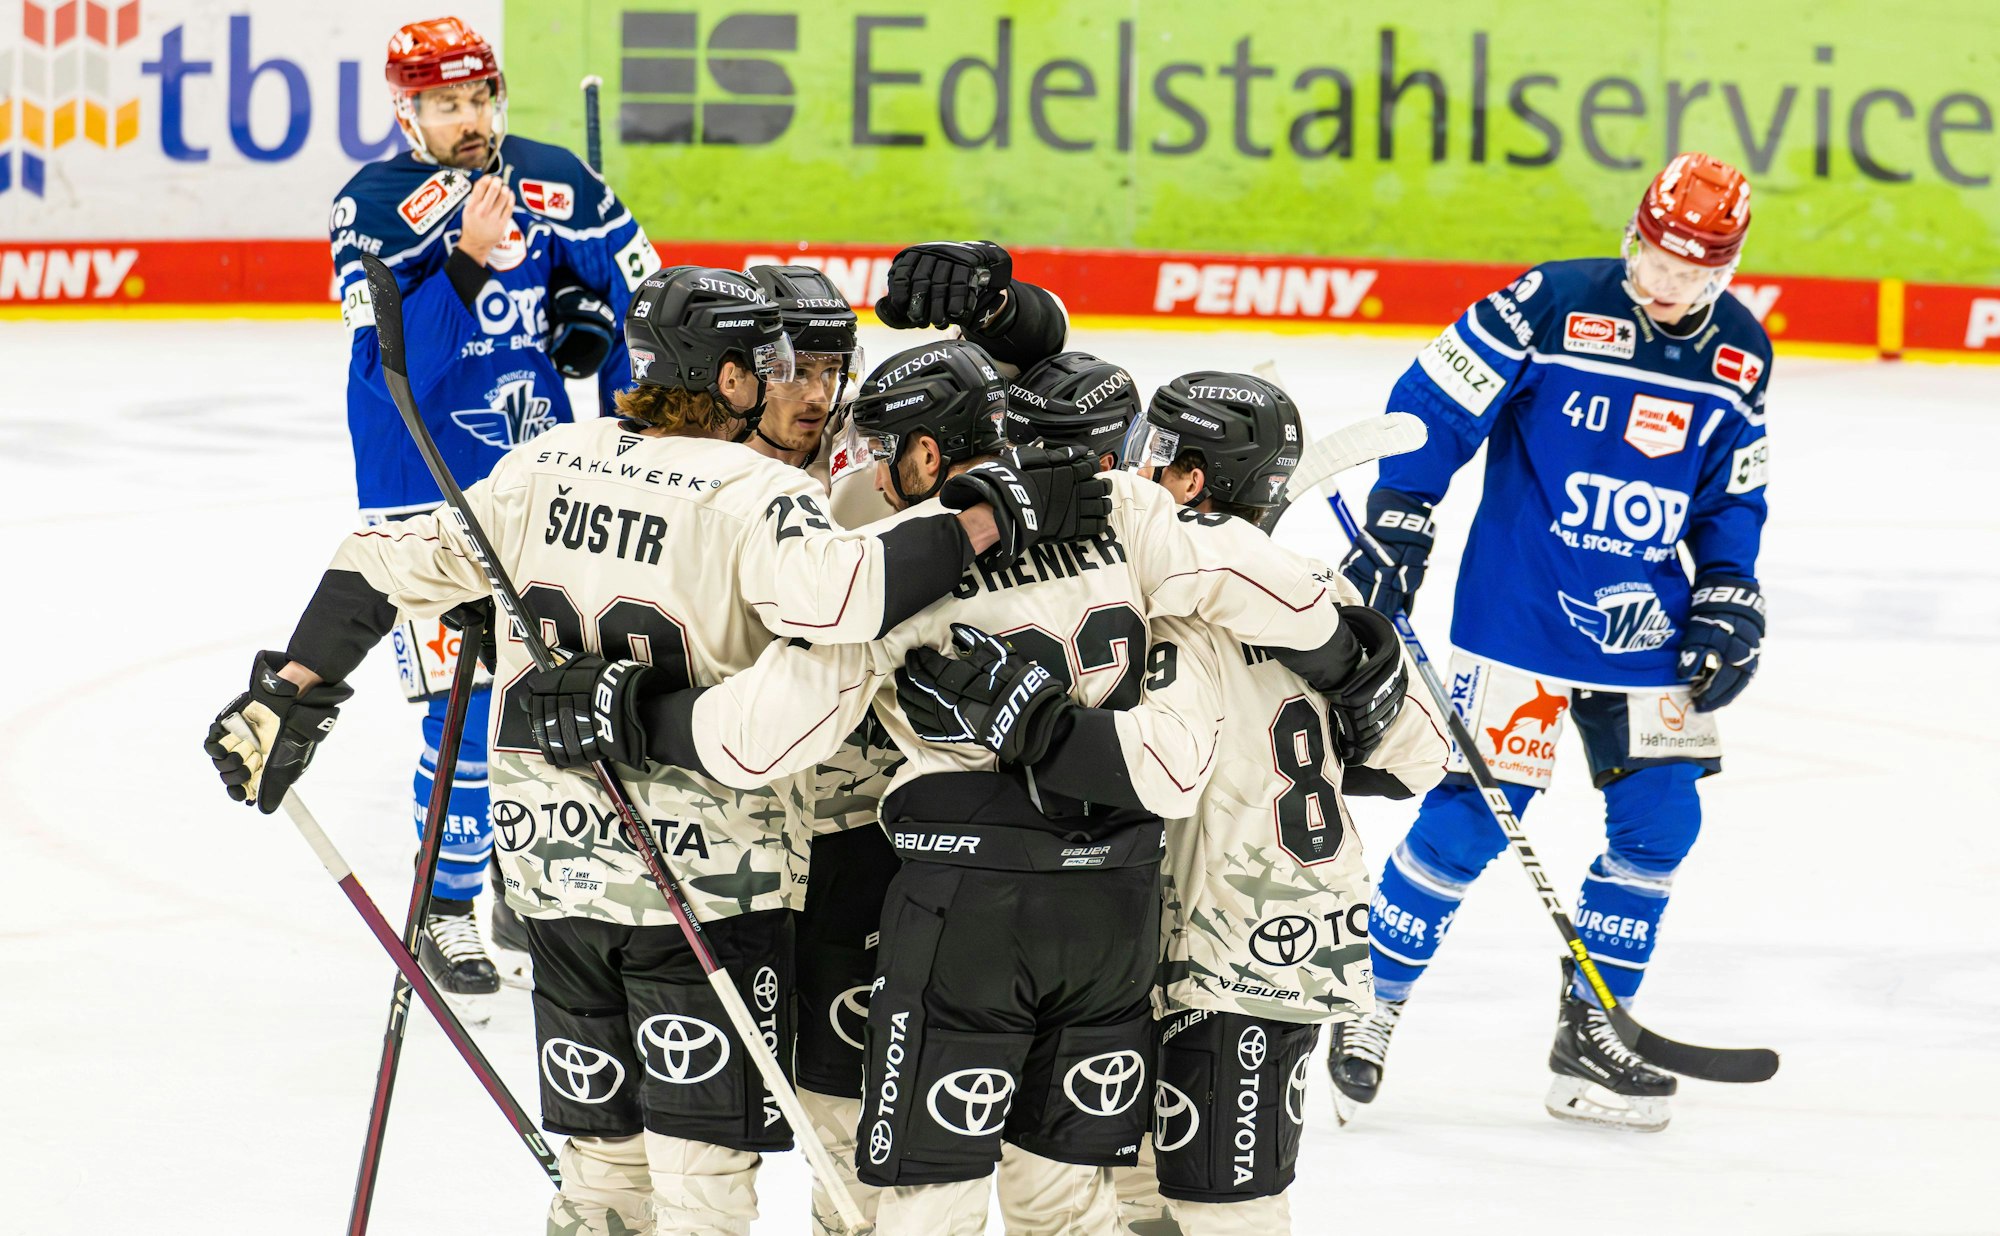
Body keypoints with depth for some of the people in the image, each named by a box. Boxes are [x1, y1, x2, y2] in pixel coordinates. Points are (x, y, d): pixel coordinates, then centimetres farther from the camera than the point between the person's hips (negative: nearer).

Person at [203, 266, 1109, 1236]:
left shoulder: (545, 468, 5)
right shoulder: (755, 494, -13)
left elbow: (391, 563, 4)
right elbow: (834, 598, -32)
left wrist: (290, 694, 9)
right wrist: (991, 519, -25)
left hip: (551, 859, 6)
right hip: (698, 867, -6)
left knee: (605, 1150, 18)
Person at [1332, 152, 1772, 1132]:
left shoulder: (1738, 354, 3)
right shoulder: (1550, 308, -13)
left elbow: (1732, 496, 15)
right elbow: (1434, 402, -9)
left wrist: (1726, 606, 4)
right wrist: (1394, 535, -13)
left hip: (1644, 628, 5)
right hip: (1518, 617, -5)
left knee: (1660, 821, 1)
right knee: (1470, 818, -7)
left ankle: (1590, 1033, 15)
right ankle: (1371, 1004, 11)